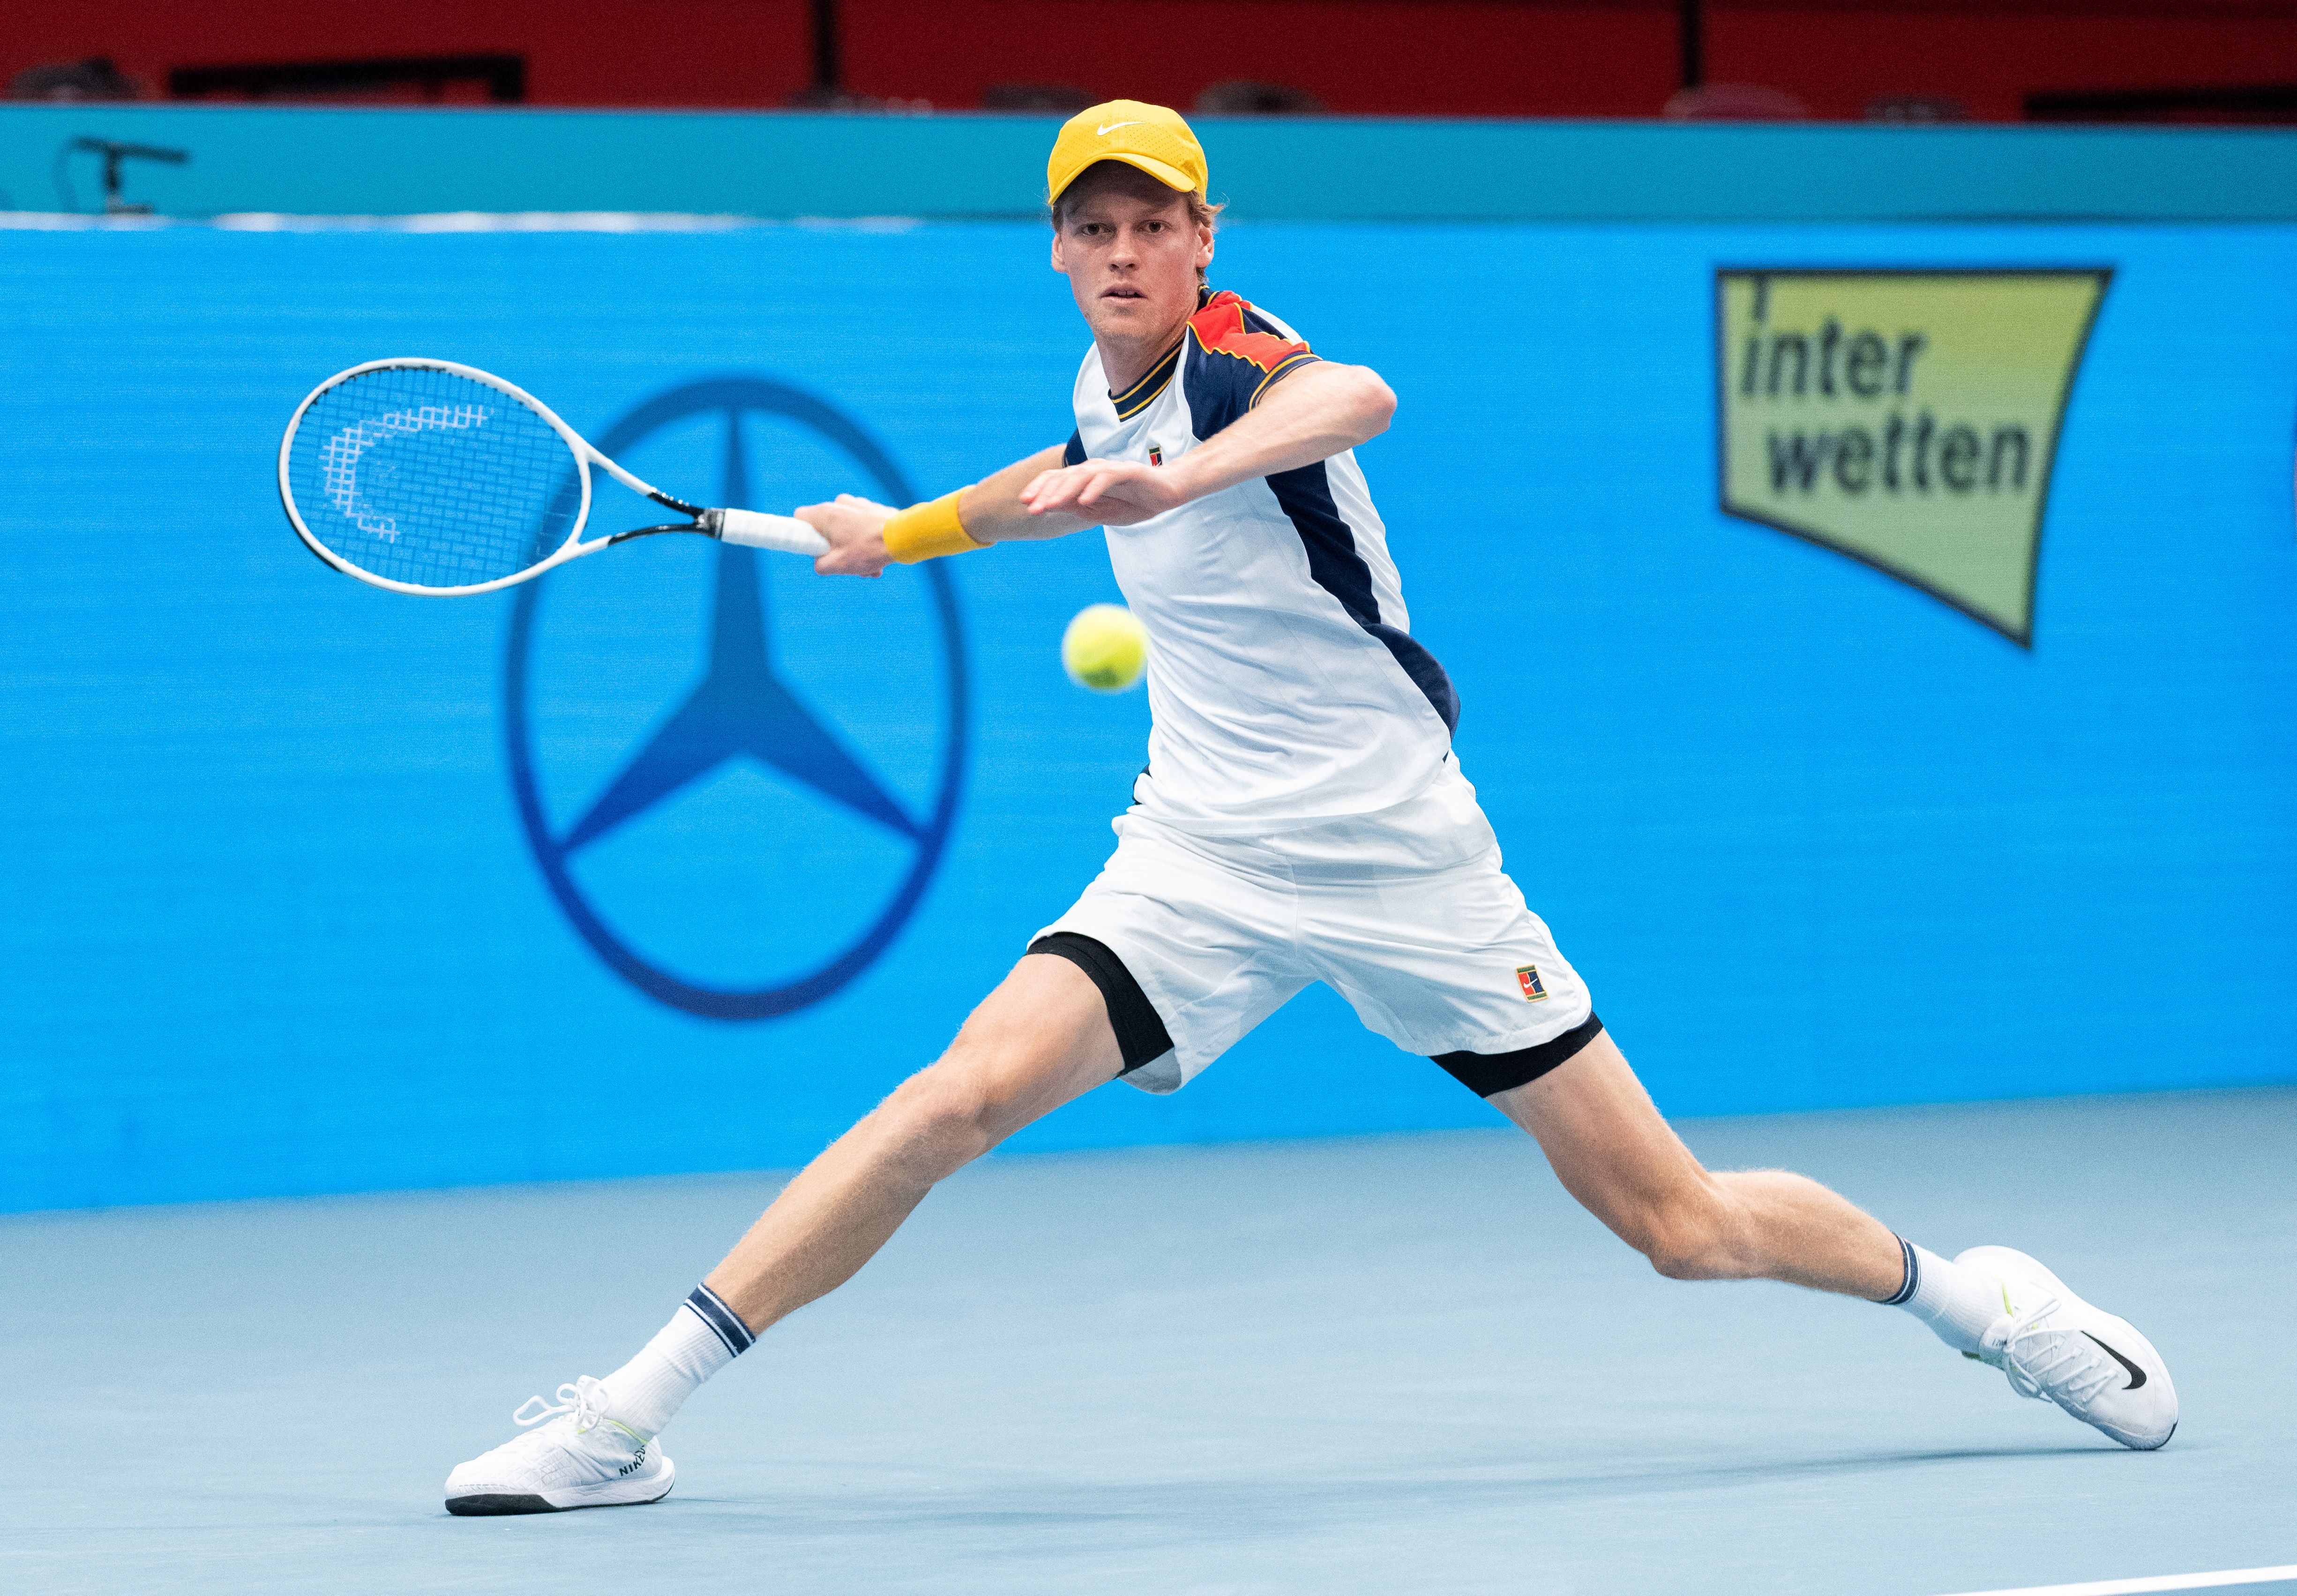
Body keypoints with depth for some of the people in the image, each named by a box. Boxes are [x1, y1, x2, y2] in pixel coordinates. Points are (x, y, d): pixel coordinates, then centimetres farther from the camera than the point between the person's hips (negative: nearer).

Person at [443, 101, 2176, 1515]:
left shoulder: (1235, 354, -17)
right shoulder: (1107, 388, 4)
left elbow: (1358, 398, -45)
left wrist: (1176, 478, -61)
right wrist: (910, 528, 34)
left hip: (1401, 853, -5)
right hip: (1203, 861, 5)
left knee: (1684, 1228, -2)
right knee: (961, 1094, -18)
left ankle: (1965, 1291, 26)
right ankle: (625, 1419, -17)